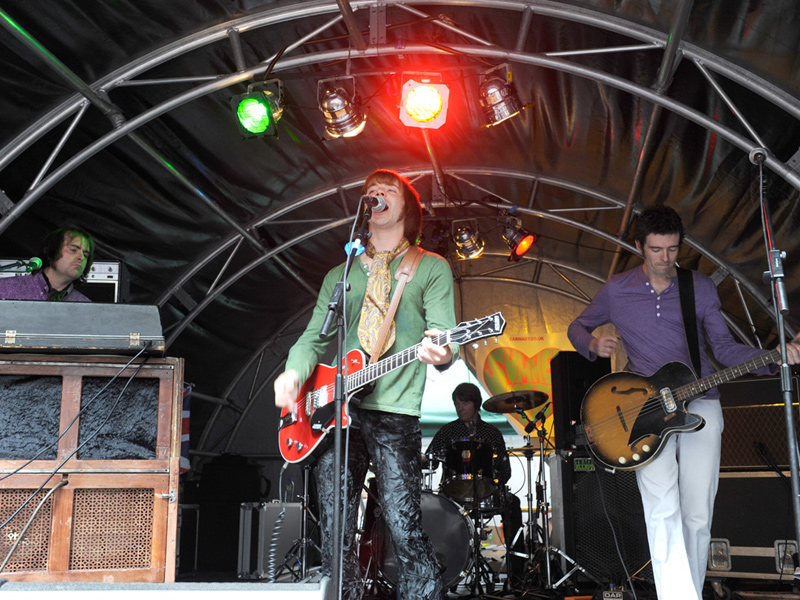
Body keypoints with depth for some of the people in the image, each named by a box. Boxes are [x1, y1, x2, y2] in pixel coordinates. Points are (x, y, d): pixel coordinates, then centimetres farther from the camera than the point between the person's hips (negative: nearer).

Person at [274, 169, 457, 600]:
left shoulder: (431, 268, 11)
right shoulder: (339, 276, 23)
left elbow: (443, 334, -1)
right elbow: (316, 336, 15)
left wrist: (440, 353, -26)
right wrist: (295, 372, -7)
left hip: (393, 410, -4)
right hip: (333, 409, 4)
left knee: (405, 530, -11)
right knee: (335, 532, 1)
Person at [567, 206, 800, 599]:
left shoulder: (701, 287, 10)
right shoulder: (616, 290, 8)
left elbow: (723, 348, 8)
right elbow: (577, 327, 21)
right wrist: (593, 345, -2)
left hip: (698, 400, 2)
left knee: (697, 515, -3)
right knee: (662, 506, -21)